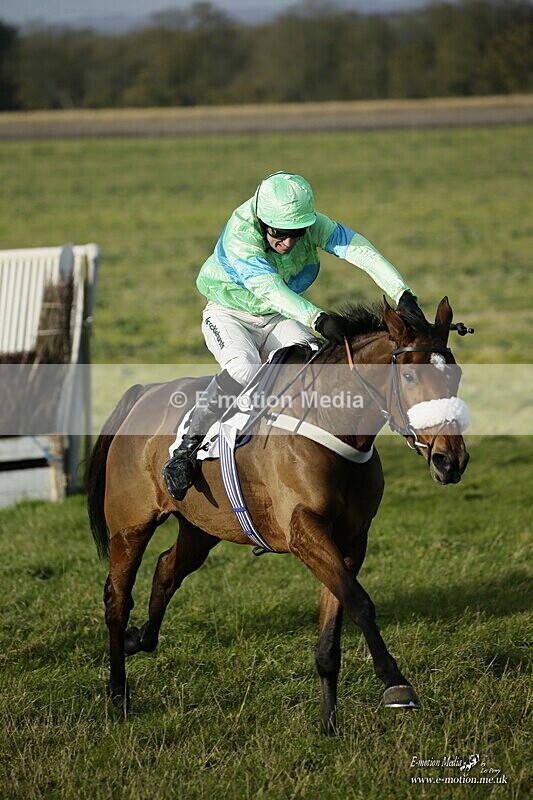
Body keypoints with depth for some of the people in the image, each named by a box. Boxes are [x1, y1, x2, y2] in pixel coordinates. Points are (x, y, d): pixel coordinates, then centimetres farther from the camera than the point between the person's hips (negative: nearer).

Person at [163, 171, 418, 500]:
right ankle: (187, 449, -26)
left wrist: (403, 294, -42)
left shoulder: (312, 223, -19)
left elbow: (361, 251, -28)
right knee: (244, 369, -33)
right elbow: (269, 288, -45)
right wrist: (318, 319, -60)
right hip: (230, 316, -4)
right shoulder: (240, 236, -32)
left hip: (280, 318, 4)